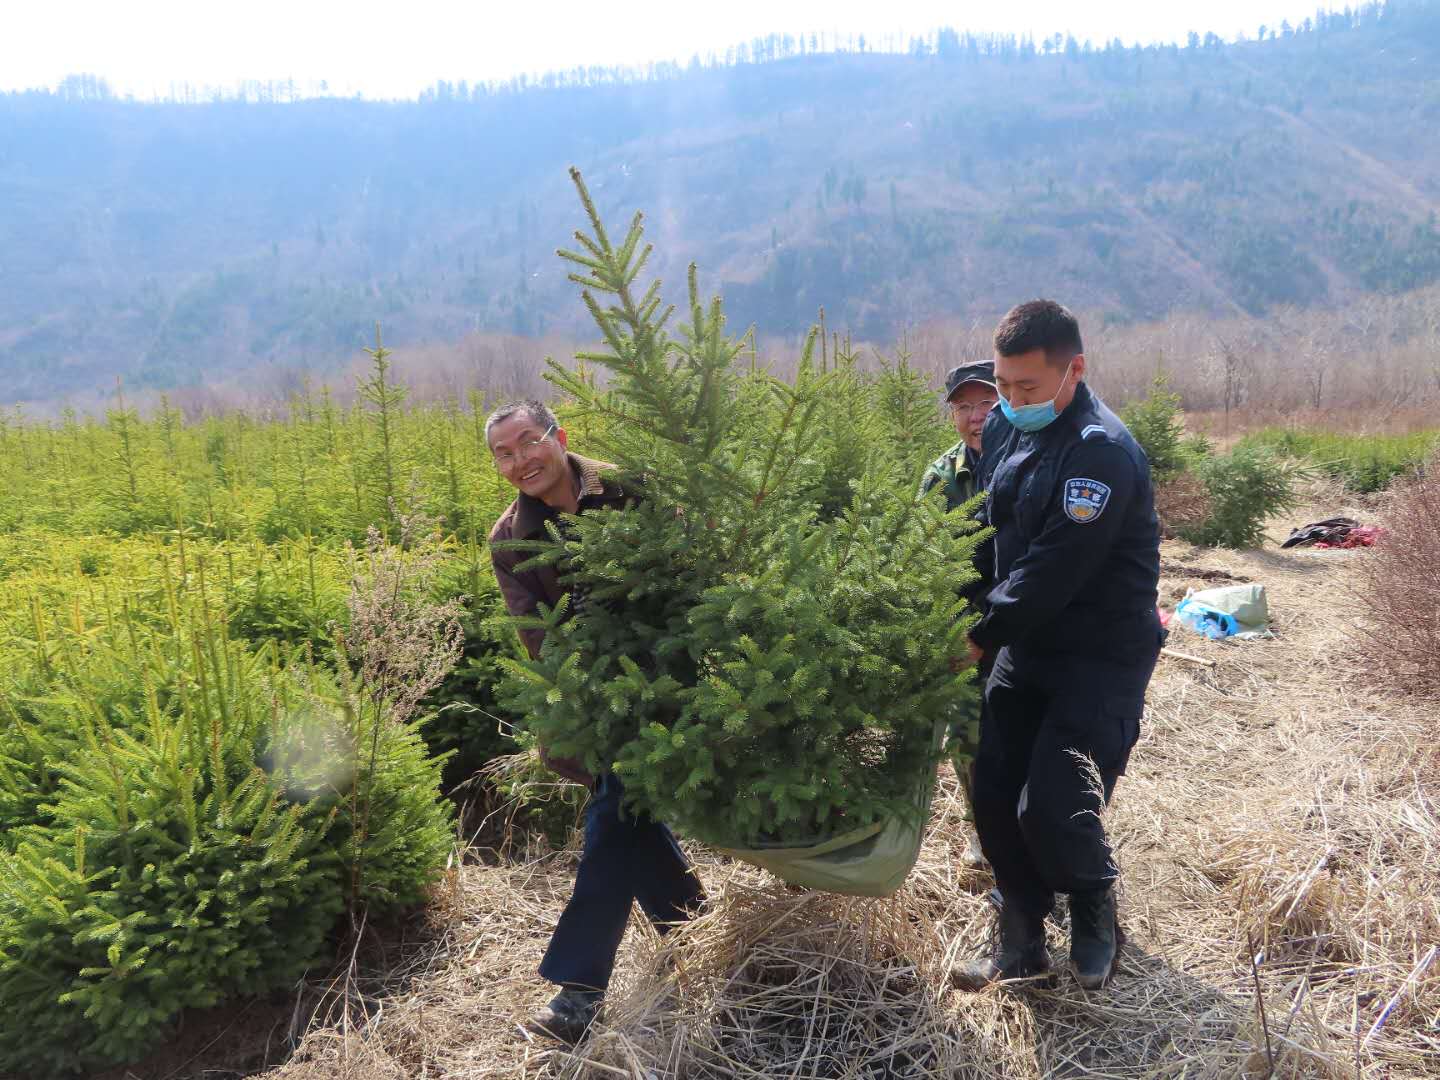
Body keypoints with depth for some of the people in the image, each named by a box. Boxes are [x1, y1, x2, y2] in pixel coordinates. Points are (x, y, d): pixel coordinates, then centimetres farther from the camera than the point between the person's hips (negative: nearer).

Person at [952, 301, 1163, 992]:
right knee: (994, 794, 5)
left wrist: (980, 638, -19)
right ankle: (1021, 944, 23)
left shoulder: (1102, 453, -23)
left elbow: (1054, 571, -26)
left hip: (1102, 655, -7)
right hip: (1027, 641, 8)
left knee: (1051, 807, -12)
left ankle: (1096, 919, 20)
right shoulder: (1005, 427, 3)